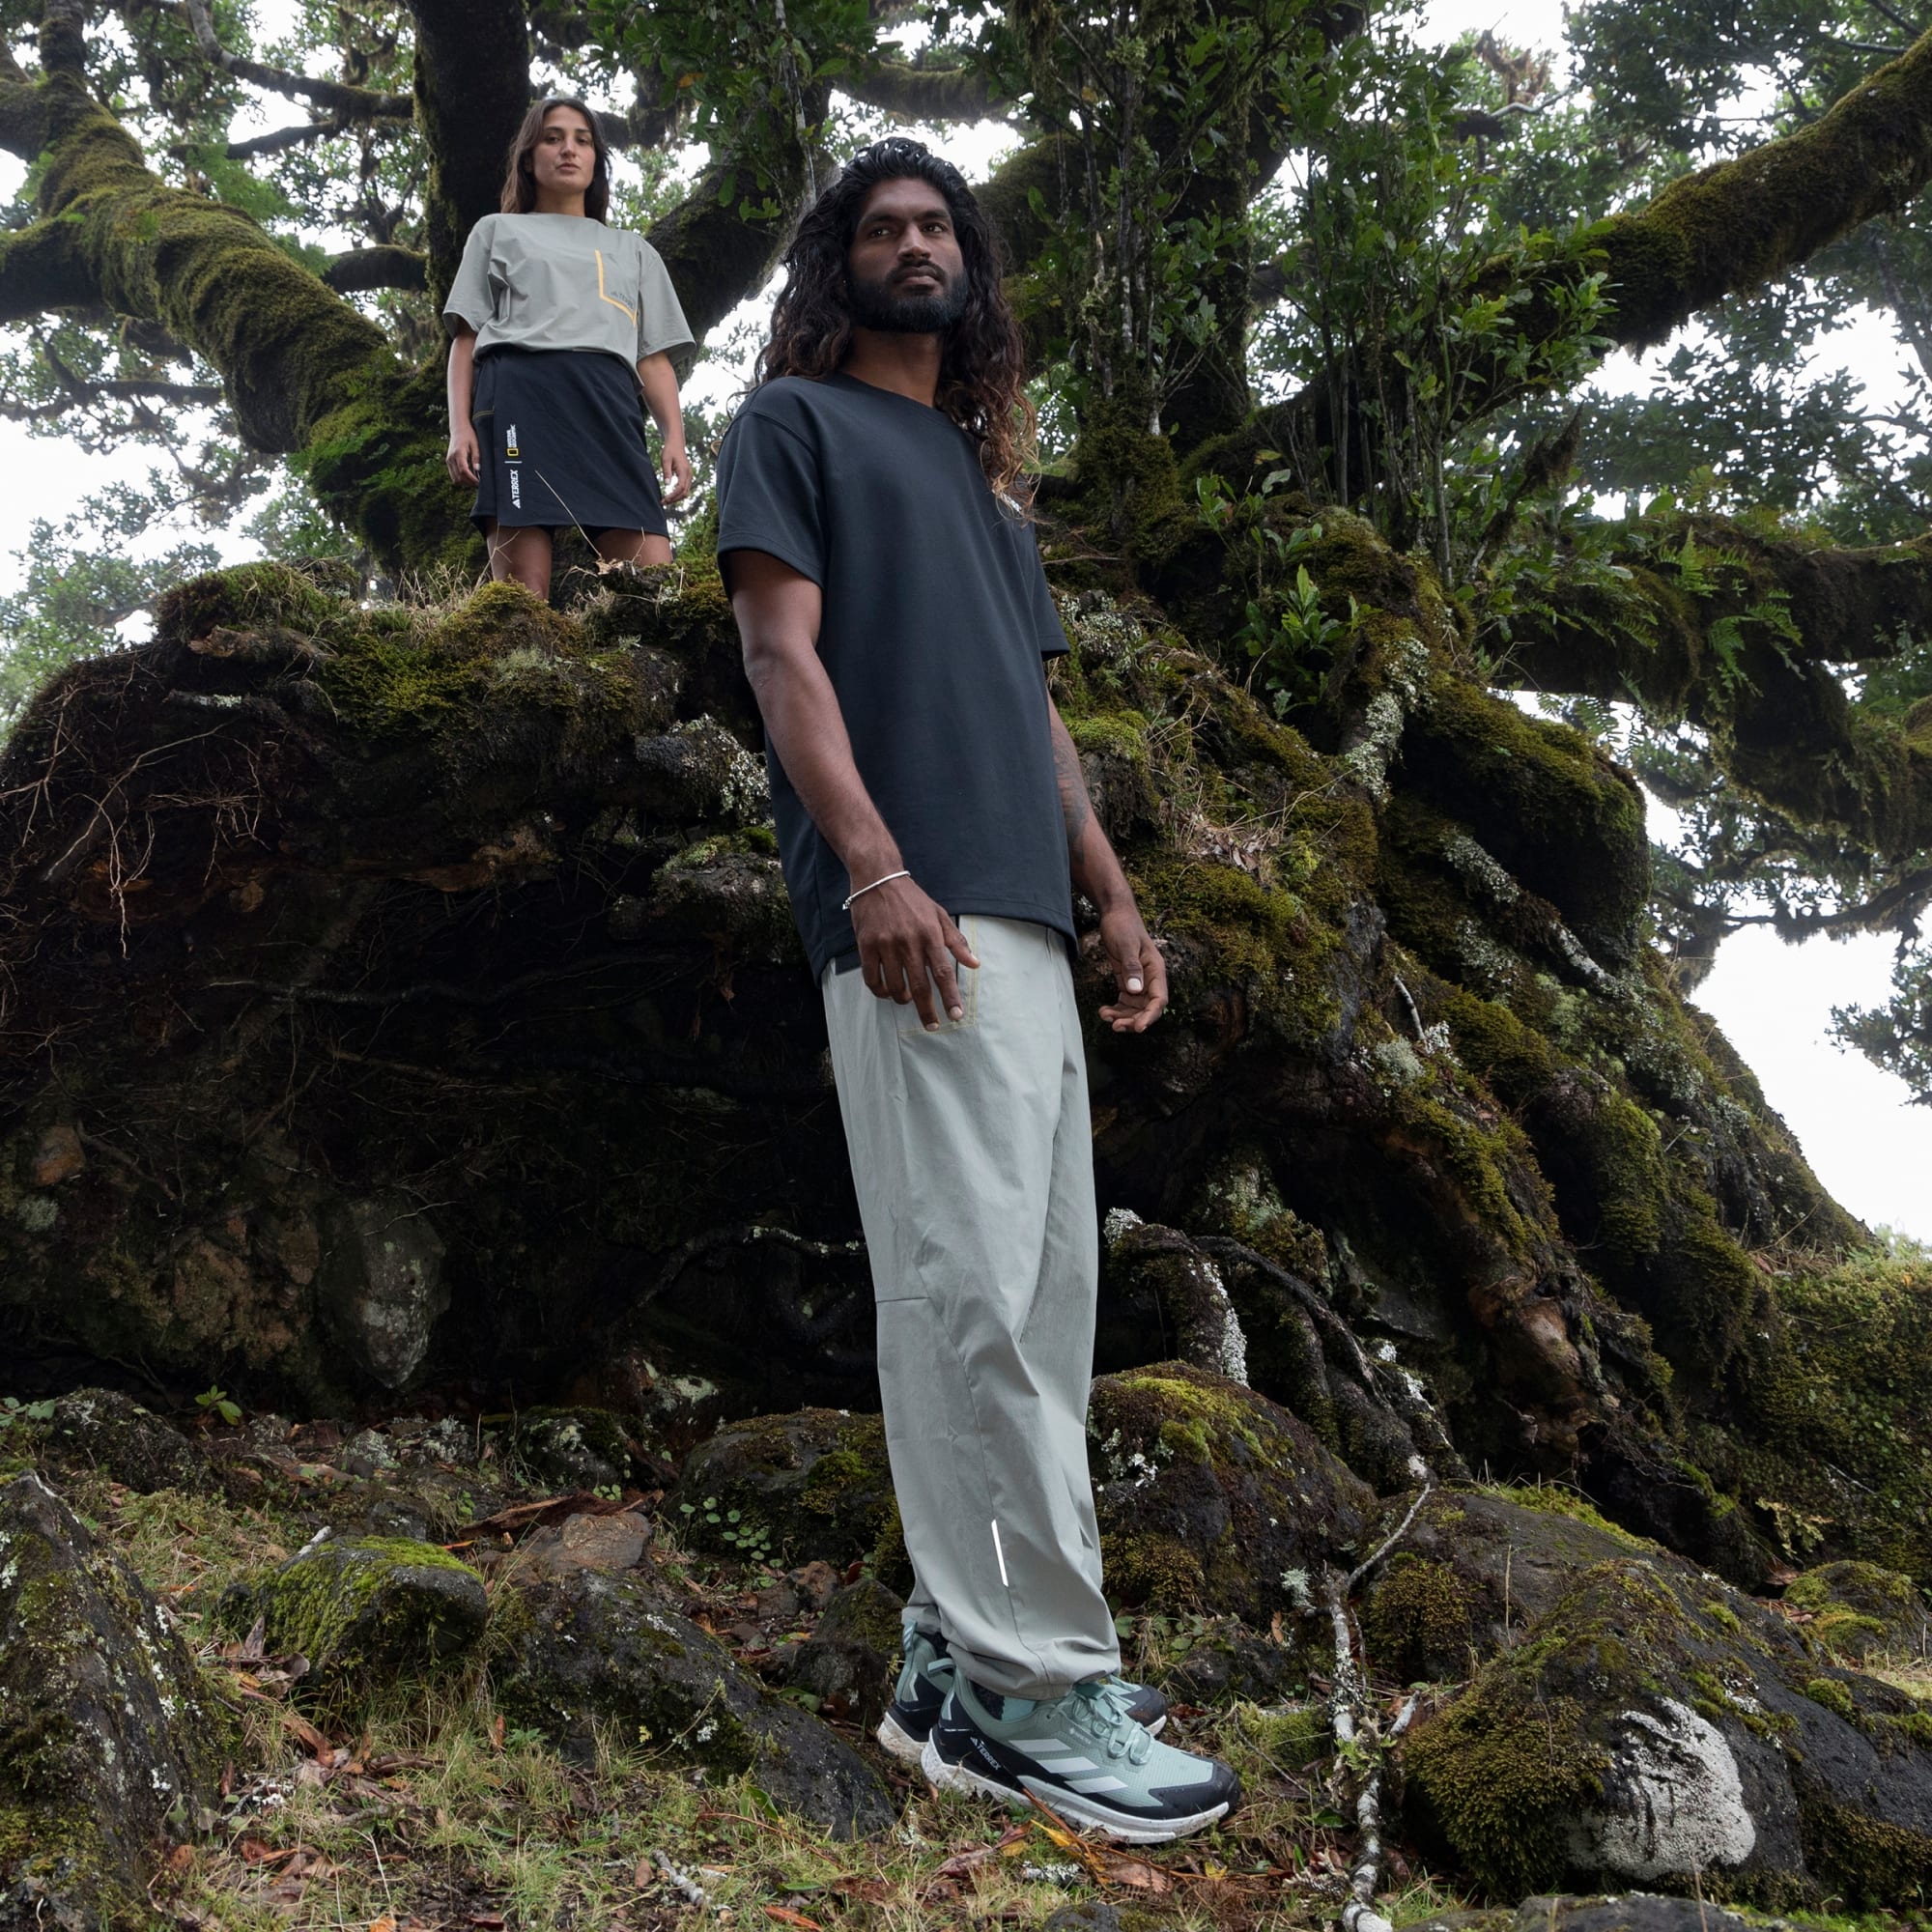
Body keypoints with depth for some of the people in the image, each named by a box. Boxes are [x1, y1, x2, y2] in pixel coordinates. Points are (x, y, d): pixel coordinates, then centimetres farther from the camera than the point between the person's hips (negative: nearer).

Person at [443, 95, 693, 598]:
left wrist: (675, 439, 4)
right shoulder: (497, 231, 27)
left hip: (607, 403, 2)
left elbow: (654, 356, 22)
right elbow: (466, 336, 17)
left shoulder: (633, 250, 32)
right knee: (524, 591, -18)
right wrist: (459, 426, 0)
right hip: (519, 391, -2)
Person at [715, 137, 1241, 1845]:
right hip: (914, 920, -8)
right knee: (978, 1288, -14)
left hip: (1027, 920, 8)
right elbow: (782, 649, -5)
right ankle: (1040, 1688, -9)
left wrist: (1113, 893, 17)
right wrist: (877, 867, -19)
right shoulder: (795, 422, 8)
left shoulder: (982, 471, 29)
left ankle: (961, 1665, 11)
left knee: (1039, 1291, 5)